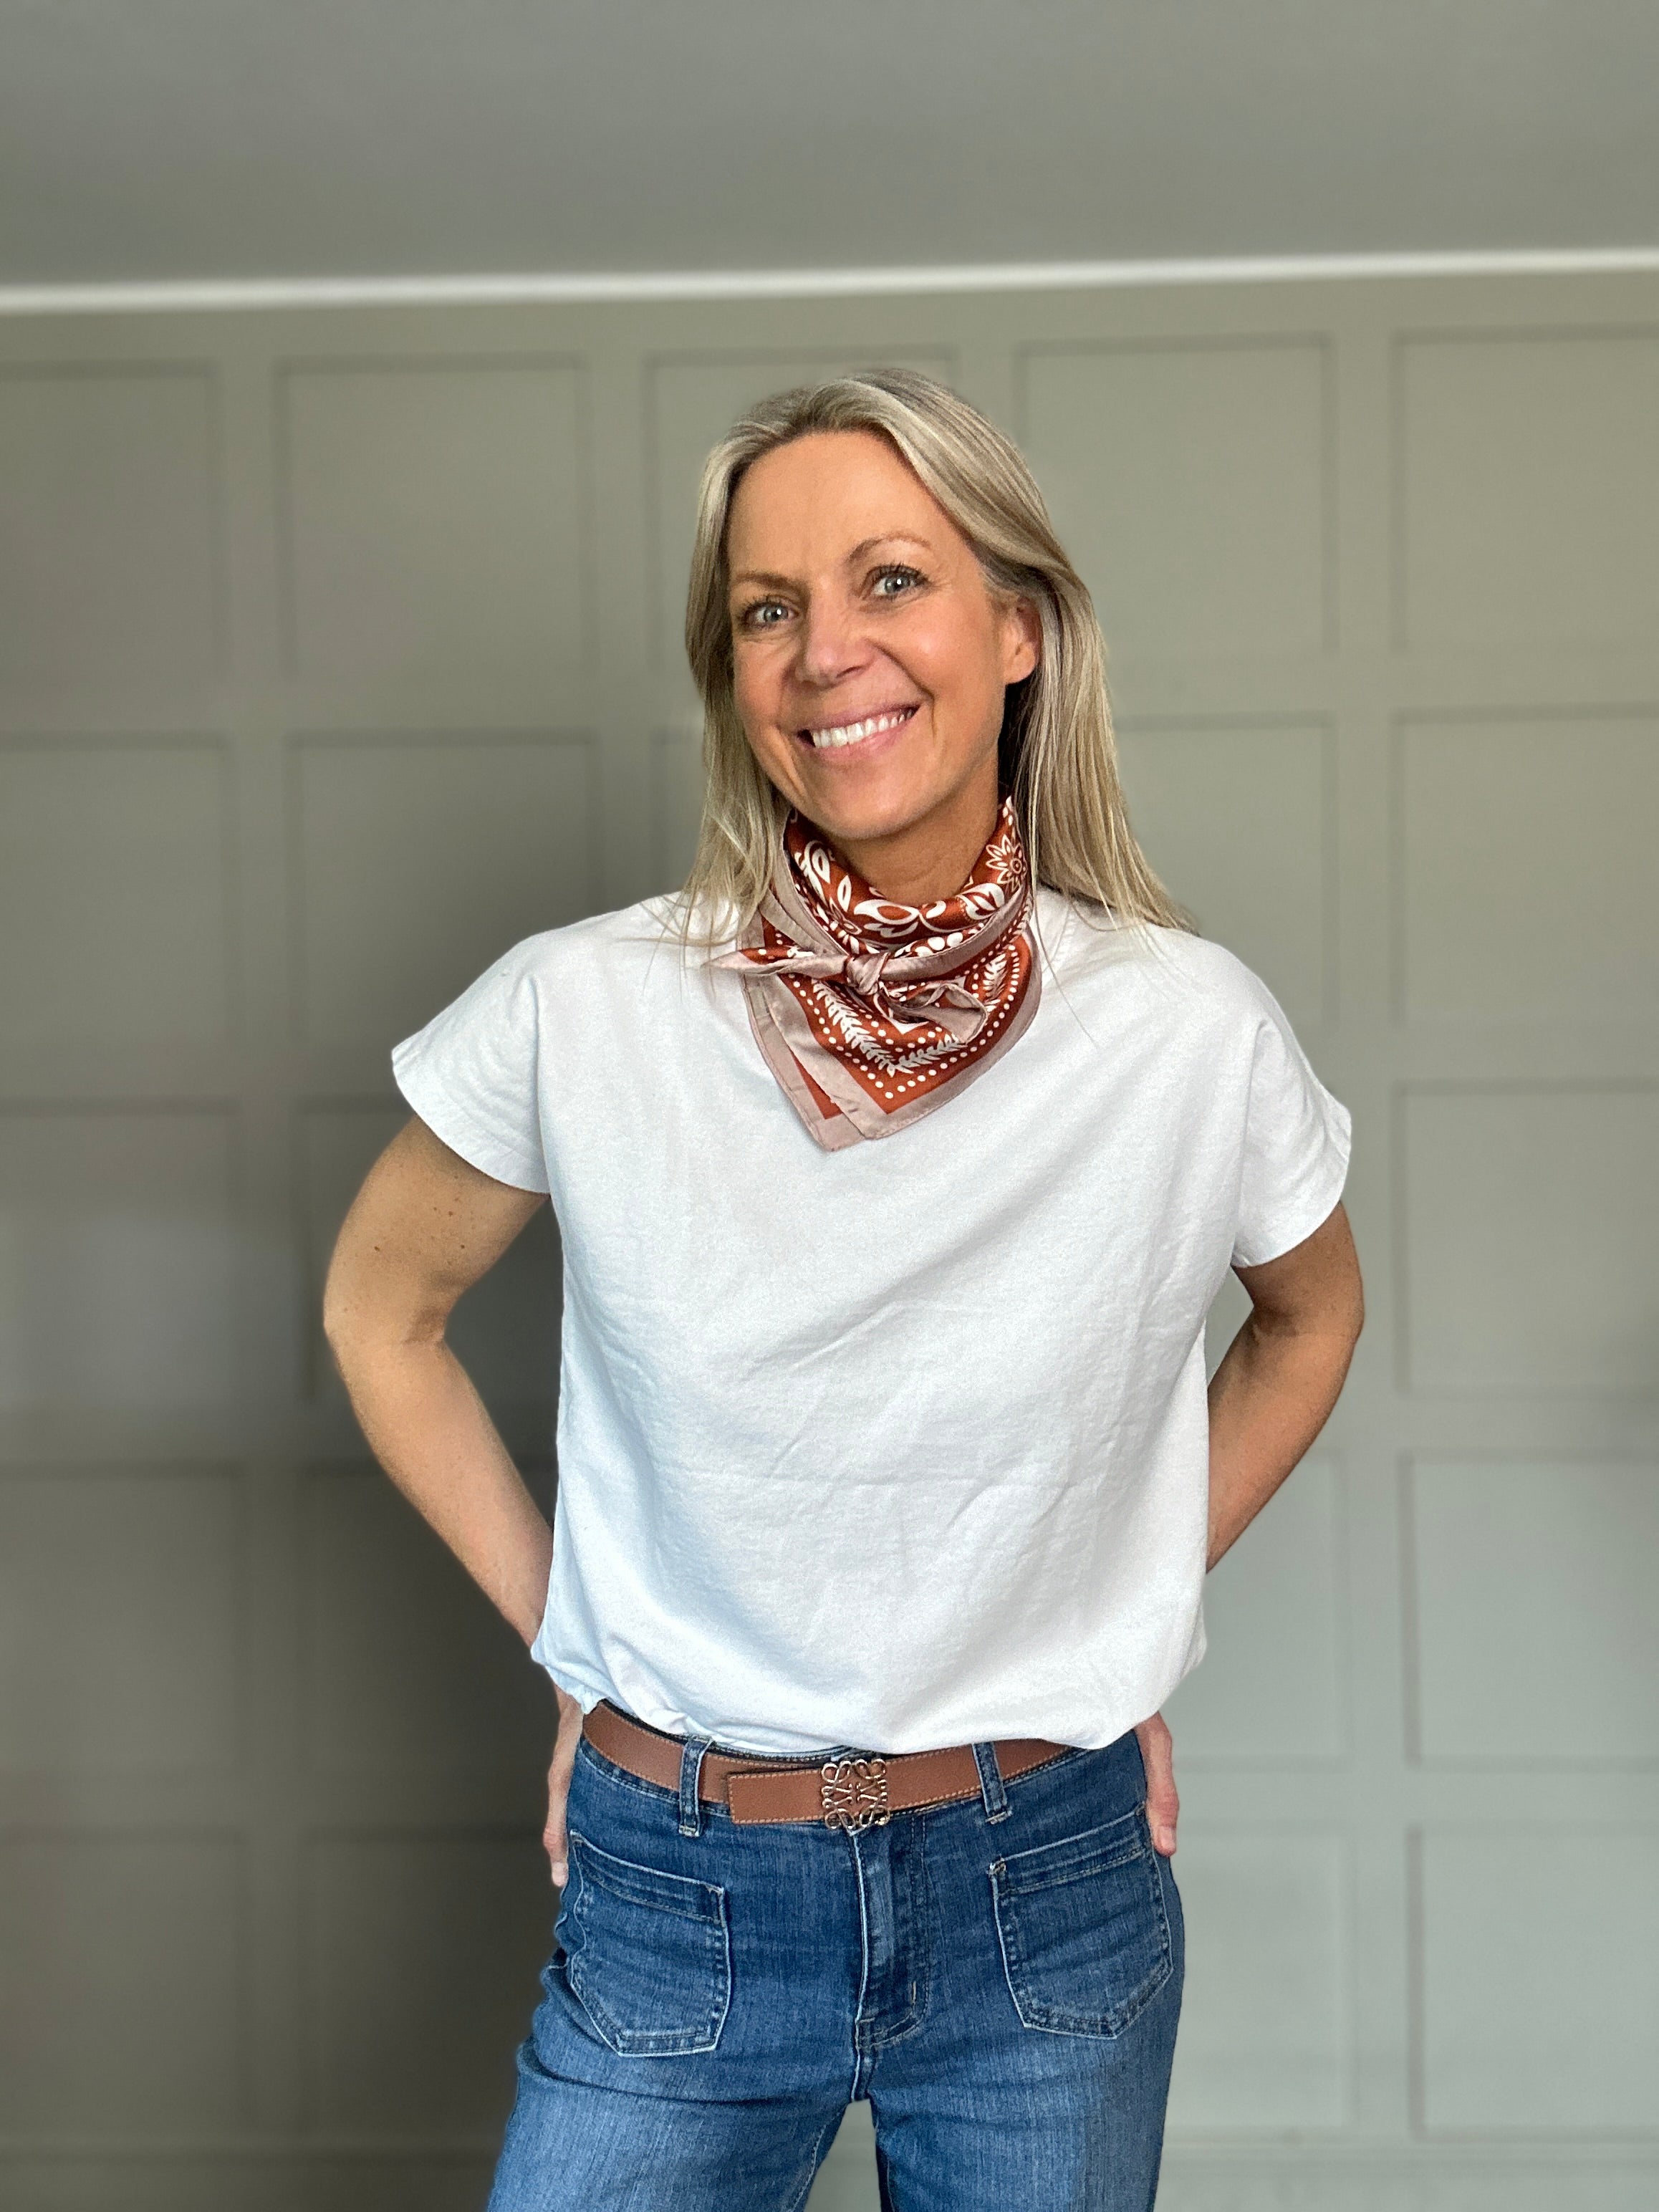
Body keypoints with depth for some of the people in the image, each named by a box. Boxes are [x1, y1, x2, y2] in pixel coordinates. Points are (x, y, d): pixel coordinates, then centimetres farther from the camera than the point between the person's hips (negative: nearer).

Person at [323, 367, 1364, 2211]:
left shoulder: (1193, 1033, -12)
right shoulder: (581, 1010, -14)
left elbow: (1309, 1318, 9)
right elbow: (378, 1314, 4)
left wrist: (1132, 1618, 6)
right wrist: (569, 1638, 2)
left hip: (1050, 1898, 1)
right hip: (680, 1892, -1)